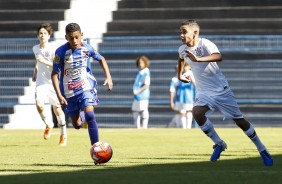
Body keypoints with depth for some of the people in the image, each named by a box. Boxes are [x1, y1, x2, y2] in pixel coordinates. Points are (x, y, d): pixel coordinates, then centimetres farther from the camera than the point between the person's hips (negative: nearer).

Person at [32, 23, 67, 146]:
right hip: (41, 82, 3)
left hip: (53, 82, -3)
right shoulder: (35, 48, 2)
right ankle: (48, 124, 9)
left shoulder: (53, 49, -14)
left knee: (57, 108, 4)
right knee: (39, 104, -20)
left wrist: (45, 62, -26)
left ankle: (64, 135, 22)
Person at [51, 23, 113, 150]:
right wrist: (59, 95, -18)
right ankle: (82, 115, 49)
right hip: (69, 91, 1)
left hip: (86, 87, -1)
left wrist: (108, 77, 0)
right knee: (77, 125, 11)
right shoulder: (61, 52, -16)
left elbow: (101, 59, 11)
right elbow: (54, 74, -10)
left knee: (89, 115, -25)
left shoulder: (87, 48, -9)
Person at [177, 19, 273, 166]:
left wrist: (198, 59, -56)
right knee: (197, 113, -25)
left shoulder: (205, 44, -22)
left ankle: (262, 150, 18)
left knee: (239, 120, 0)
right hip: (203, 92, 4)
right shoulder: (183, 49, -2)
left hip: (221, 90, -4)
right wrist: (179, 75, 33)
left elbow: (218, 56, -44)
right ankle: (219, 144, -7)